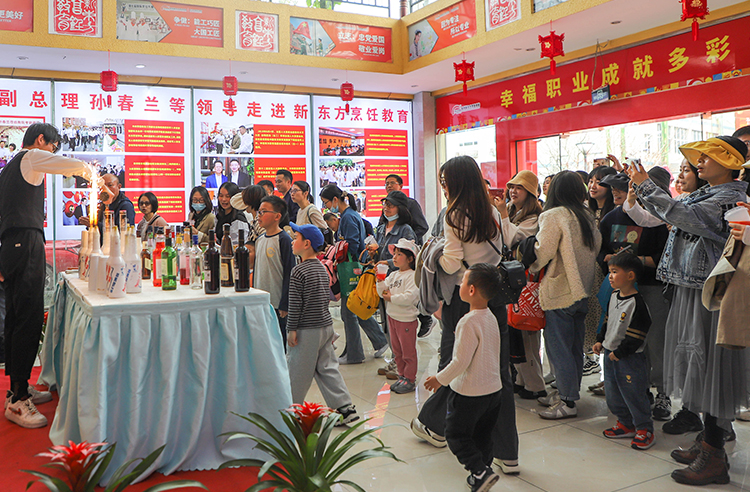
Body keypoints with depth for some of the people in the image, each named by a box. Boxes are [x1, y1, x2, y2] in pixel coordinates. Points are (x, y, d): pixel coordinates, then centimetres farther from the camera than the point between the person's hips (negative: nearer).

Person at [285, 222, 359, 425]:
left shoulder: (299, 271, -15)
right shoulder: (322, 268, 10)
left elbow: (295, 304, -16)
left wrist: (292, 329, -9)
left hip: (308, 330, -8)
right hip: (327, 325, 8)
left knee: (298, 372, 6)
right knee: (327, 368, 12)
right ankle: (345, 408, 9)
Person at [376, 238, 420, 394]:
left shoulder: (412, 276, -15)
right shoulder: (393, 275, 11)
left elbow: (410, 296, -26)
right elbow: (383, 292, 10)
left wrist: (392, 298, -18)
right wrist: (380, 281, -5)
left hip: (406, 319, -8)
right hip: (392, 316, 8)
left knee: (408, 351, 2)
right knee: (397, 350, 16)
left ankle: (410, 380, 11)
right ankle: (402, 376, 28)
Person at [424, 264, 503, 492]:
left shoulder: (469, 322, -24)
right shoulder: (491, 317, 3)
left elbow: (461, 361, -23)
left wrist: (440, 379, -9)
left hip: (470, 393, -8)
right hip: (494, 388, 8)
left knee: (456, 434, 7)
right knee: (482, 436, 20)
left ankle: (480, 470, -3)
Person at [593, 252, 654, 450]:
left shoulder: (637, 303, -19)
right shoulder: (614, 297, 7)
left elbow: (635, 335, -19)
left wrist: (620, 352, -17)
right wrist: (600, 341, 11)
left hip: (630, 359, -9)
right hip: (610, 354, 9)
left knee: (634, 394, 1)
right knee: (612, 394, 16)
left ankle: (644, 429, 18)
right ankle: (626, 424, 32)